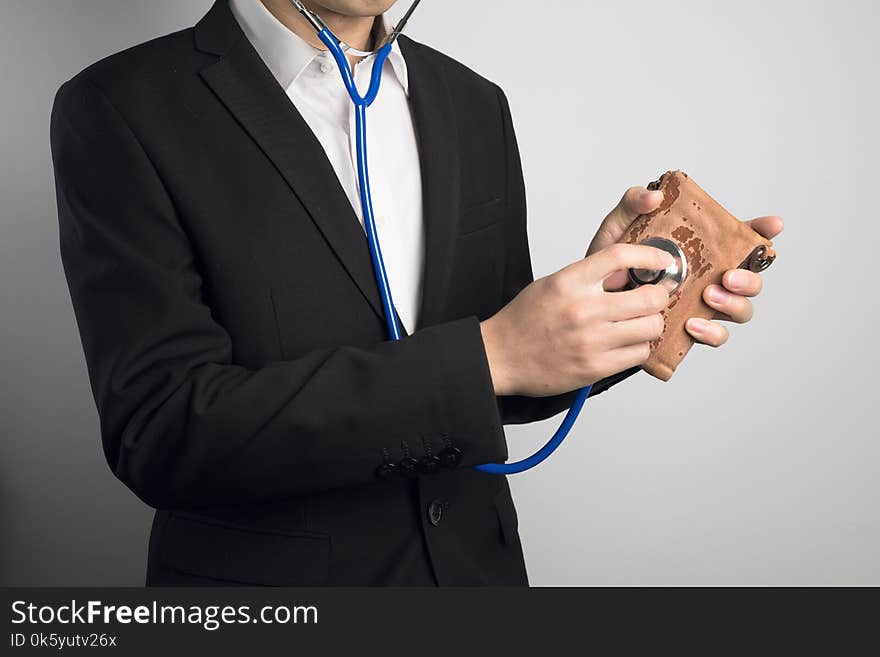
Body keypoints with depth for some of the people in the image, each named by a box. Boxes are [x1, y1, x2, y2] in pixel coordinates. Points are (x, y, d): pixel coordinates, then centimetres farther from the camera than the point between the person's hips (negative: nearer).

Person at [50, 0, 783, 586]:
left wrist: (603, 297, -14)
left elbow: (490, 393, 6)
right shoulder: (123, 109, -14)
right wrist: (488, 356, -27)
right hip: (266, 572, -4)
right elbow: (160, 430, -22)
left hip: (474, 562, 5)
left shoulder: (474, 103, 2)